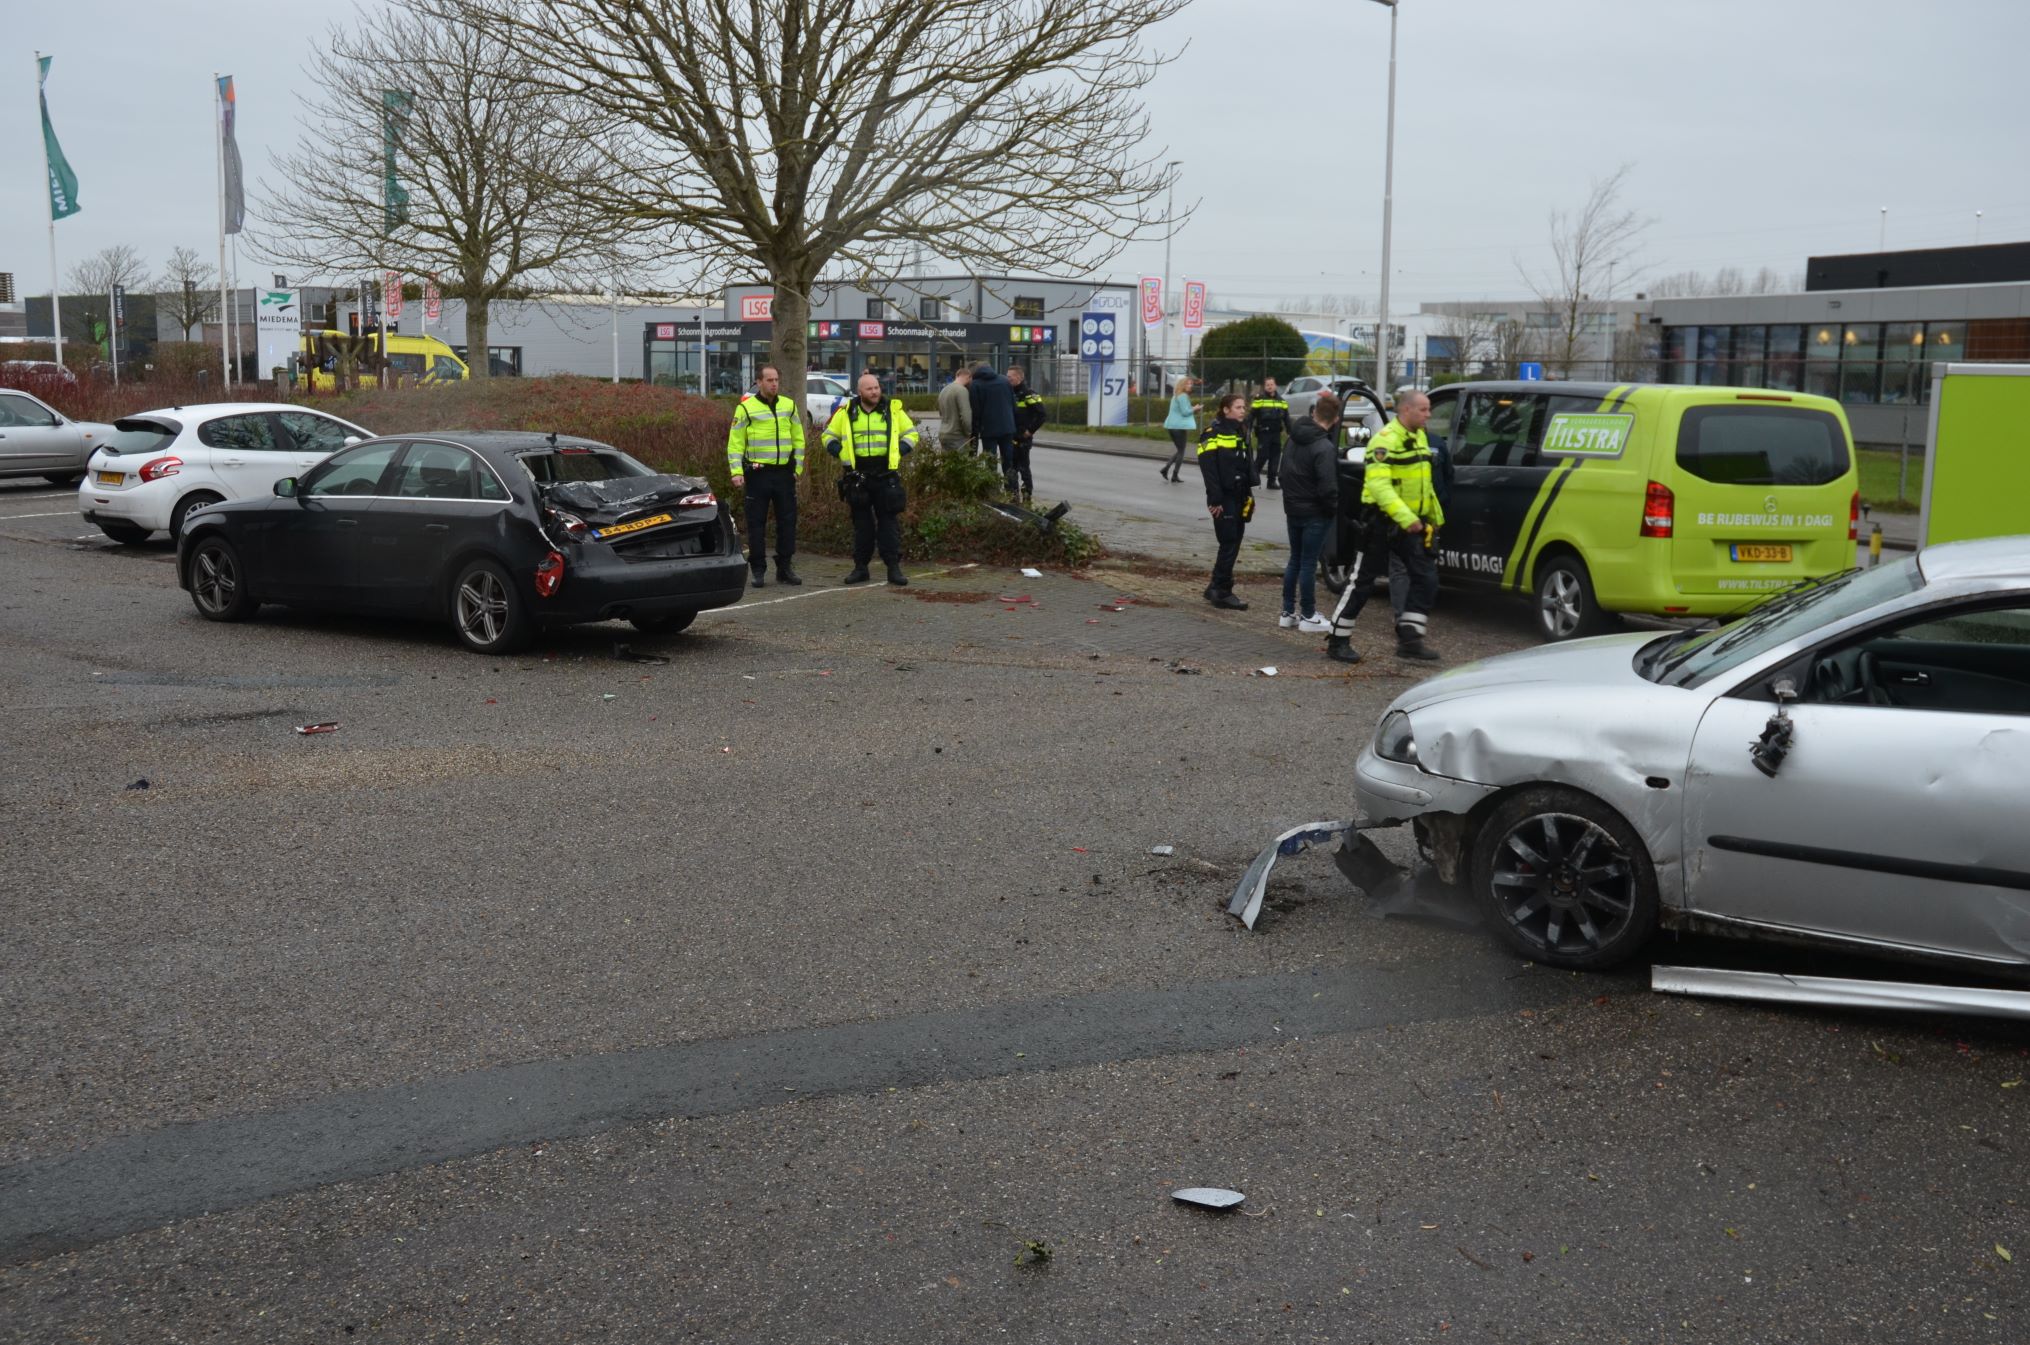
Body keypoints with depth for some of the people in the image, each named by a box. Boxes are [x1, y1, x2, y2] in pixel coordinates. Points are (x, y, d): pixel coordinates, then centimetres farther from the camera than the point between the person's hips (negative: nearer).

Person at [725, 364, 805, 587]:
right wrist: (737, 472, -11)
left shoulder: (789, 406, 9)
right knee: (756, 523, 1)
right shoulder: (746, 408, -2)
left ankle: (784, 567, 15)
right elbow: (735, 443, -3)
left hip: (784, 473, 3)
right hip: (757, 474, -3)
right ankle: (758, 570, 8)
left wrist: (798, 468, 7)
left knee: (787, 520, 6)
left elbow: (798, 439, 14)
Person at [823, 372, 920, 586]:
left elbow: (911, 433, 12)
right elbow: (829, 435, 15)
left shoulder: (893, 410, 4)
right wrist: (840, 452, -4)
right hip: (857, 476, 1)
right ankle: (860, 567, 15)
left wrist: (899, 450, -5)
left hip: (886, 475, -1)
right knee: (861, 523, 7)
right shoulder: (846, 413, 5)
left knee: (889, 521, -1)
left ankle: (894, 568, 2)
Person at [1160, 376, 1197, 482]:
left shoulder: (1176, 396, 18)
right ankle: (1175, 475, 1)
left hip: (1172, 425, 9)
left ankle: (1165, 469, 7)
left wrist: (1192, 411, 18)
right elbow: (1185, 412, -20)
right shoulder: (1183, 396, -14)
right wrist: (1194, 409, -4)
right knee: (1181, 451, 1)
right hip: (1180, 426, -9)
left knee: (1179, 450, 18)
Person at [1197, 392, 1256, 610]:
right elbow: (1209, 469, -16)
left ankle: (1216, 589, 17)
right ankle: (1222, 592, -5)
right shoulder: (1213, 434, -10)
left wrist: (1248, 494, 17)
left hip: (1238, 497, 8)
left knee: (1233, 545, 9)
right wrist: (1215, 499, -20)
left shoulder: (1239, 433, 17)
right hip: (1224, 499, -8)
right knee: (1229, 545, -9)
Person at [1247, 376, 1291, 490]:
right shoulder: (1259, 400, -5)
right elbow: (1251, 417, -6)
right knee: (1262, 456, -8)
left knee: (1275, 457, 5)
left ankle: (1272, 481, 12)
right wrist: (1248, 432, -13)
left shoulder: (1281, 401, 10)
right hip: (1263, 433, -5)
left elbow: (1286, 418, 15)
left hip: (1276, 434, 5)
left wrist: (1290, 432, 11)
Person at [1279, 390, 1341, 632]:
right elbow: (1327, 488, -23)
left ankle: (1288, 612, 21)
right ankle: (1308, 616, 7)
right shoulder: (1324, 448, -22)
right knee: (1308, 563, -1)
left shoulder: (1296, 437, 3)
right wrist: (1334, 510, -7)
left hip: (1293, 509, 7)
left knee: (1295, 560, 16)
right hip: (1315, 513, -7)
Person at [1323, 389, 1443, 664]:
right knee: (1361, 581, -1)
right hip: (1382, 522, -8)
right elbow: (1378, 484, -27)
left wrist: (1434, 516, 21)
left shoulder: (1419, 437, 13)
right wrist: (1405, 517, -34)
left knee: (1425, 578, 2)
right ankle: (1338, 641, 8)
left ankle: (1410, 639, 8)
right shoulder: (1385, 439, -16)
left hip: (1410, 523, 8)